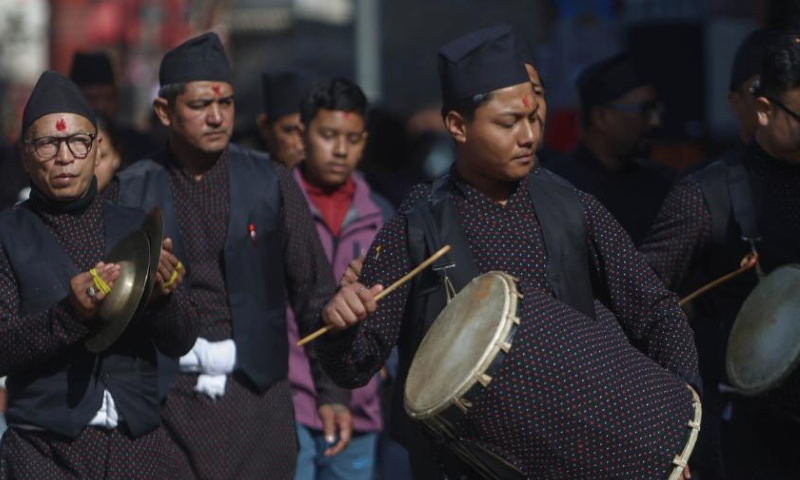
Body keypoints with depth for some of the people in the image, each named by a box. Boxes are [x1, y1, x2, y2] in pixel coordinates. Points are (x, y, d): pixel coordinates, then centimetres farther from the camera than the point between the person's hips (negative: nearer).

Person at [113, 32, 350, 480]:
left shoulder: (272, 183, 5)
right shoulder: (132, 191, 3)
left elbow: (315, 292, 6)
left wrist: (333, 392, 2)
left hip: (257, 391, 1)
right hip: (168, 393, 0)